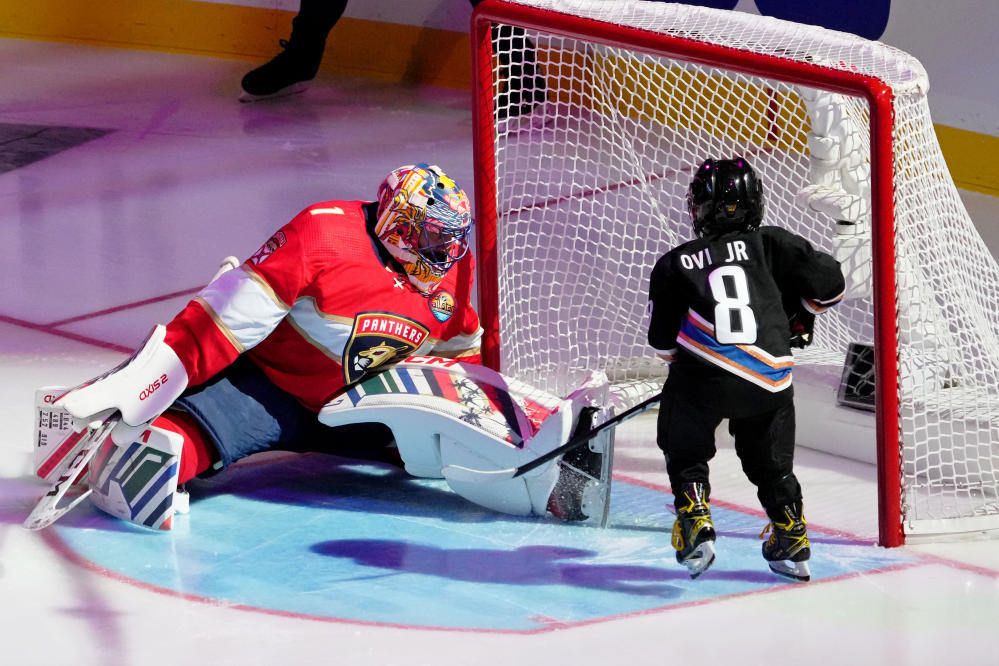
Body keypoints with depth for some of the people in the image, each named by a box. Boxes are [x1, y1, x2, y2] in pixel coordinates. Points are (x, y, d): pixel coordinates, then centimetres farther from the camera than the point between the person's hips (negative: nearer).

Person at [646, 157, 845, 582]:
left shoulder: (673, 265, 12)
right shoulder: (771, 244, 11)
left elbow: (663, 343, 16)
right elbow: (829, 281, 11)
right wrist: (799, 316, 29)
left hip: (702, 381, -1)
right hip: (769, 380, 1)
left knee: (686, 455, 24)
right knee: (772, 464, 24)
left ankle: (695, 525, 7)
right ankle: (791, 542, 25)